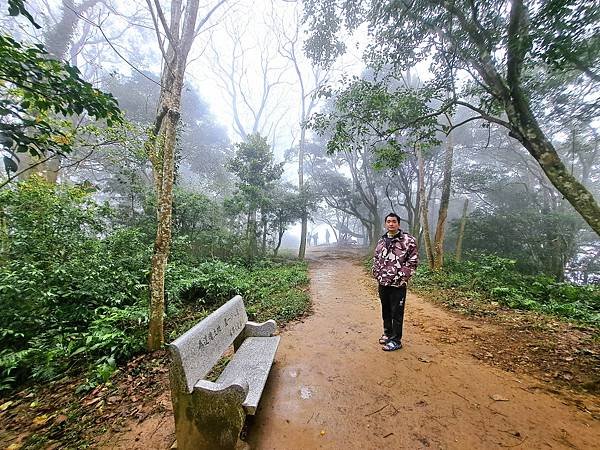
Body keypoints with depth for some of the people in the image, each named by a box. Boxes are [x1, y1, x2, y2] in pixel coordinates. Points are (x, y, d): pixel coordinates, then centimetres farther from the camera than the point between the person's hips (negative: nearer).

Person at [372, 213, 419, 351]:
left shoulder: (408, 240, -9)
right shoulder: (381, 241, 9)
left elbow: (413, 260, -11)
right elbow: (376, 259, 16)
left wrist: (402, 277, -14)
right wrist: (377, 274, 6)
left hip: (398, 284, -6)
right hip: (383, 283, 6)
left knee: (396, 313, 5)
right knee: (385, 311, 19)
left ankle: (396, 341, 21)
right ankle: (387, 333, 38)